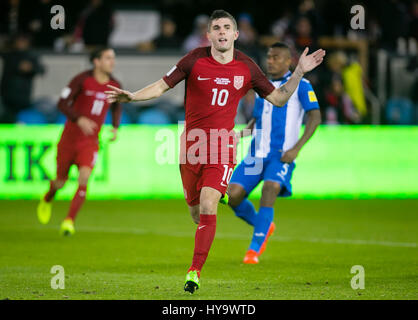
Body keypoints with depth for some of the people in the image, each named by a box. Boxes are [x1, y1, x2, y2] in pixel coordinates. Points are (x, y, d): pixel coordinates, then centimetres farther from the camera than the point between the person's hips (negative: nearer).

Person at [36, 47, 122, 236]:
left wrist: (115, 127, 7)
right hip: (69, 139, -2)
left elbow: (117, 107, 24)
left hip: (90, 142, 2)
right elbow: (62, 103, -13)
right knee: (61, 182, 9)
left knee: (84, 178, -22)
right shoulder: (82, 80, -11)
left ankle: (69, 221, -15)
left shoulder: (115, 87, 2)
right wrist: (79, 119, -29)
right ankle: (47, 199, 46)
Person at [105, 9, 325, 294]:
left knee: (208, 207, -16)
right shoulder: (195, 60, -2)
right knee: (195, 211, 7)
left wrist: (299, 72, 3)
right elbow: (162, 86, 2)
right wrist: (131, 96, -12)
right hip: (191, 146, 1)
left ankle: (195, 272, -15)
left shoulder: (246, 68, 3)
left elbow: (278, 98, 12)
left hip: (222, 147, -1)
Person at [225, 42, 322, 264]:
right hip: (257, 152, 6)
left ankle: (254, 249, -19)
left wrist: (296, 148, -19)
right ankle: (263, 226, 20)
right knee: (233, 196, -8)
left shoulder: (300, 85, -1)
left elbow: (315, 117, -10)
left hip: (281, 155, -6)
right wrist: (243, 133, 6)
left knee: (269, 191, -28)